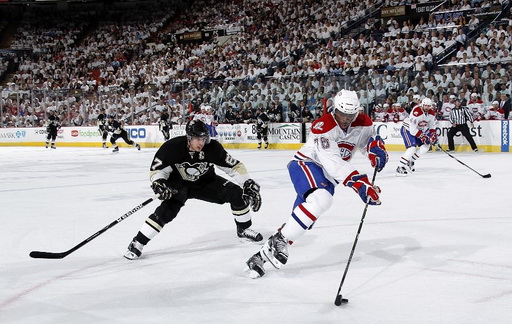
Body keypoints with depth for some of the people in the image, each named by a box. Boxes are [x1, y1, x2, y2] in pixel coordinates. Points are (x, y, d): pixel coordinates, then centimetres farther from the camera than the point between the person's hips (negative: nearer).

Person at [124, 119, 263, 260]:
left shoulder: (213, 148, -23)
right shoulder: (172, 147, -28)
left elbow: (234, 166, -15)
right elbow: (156, 169, -18)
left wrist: (249, 183, -22)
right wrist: (158, 184, -38)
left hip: (206, 182, 3)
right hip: (179, 184, -3)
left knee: (237, 194, -12)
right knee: (166, 210, -28)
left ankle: (244, 230, 12)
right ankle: (137, 243, -16)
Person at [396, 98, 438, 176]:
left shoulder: (431, 113, -6)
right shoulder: (416, 112, -31)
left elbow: (432, 125, 9)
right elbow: (412, 129, -31)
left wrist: (433, 134, -7)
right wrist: (422, 136, -28)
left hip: (418, 129, 9)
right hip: (407, 129, -9)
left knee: (426, 146, 4)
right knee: (412, 148, -25)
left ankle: (410, 161, 13)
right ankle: (400, 168, -26)